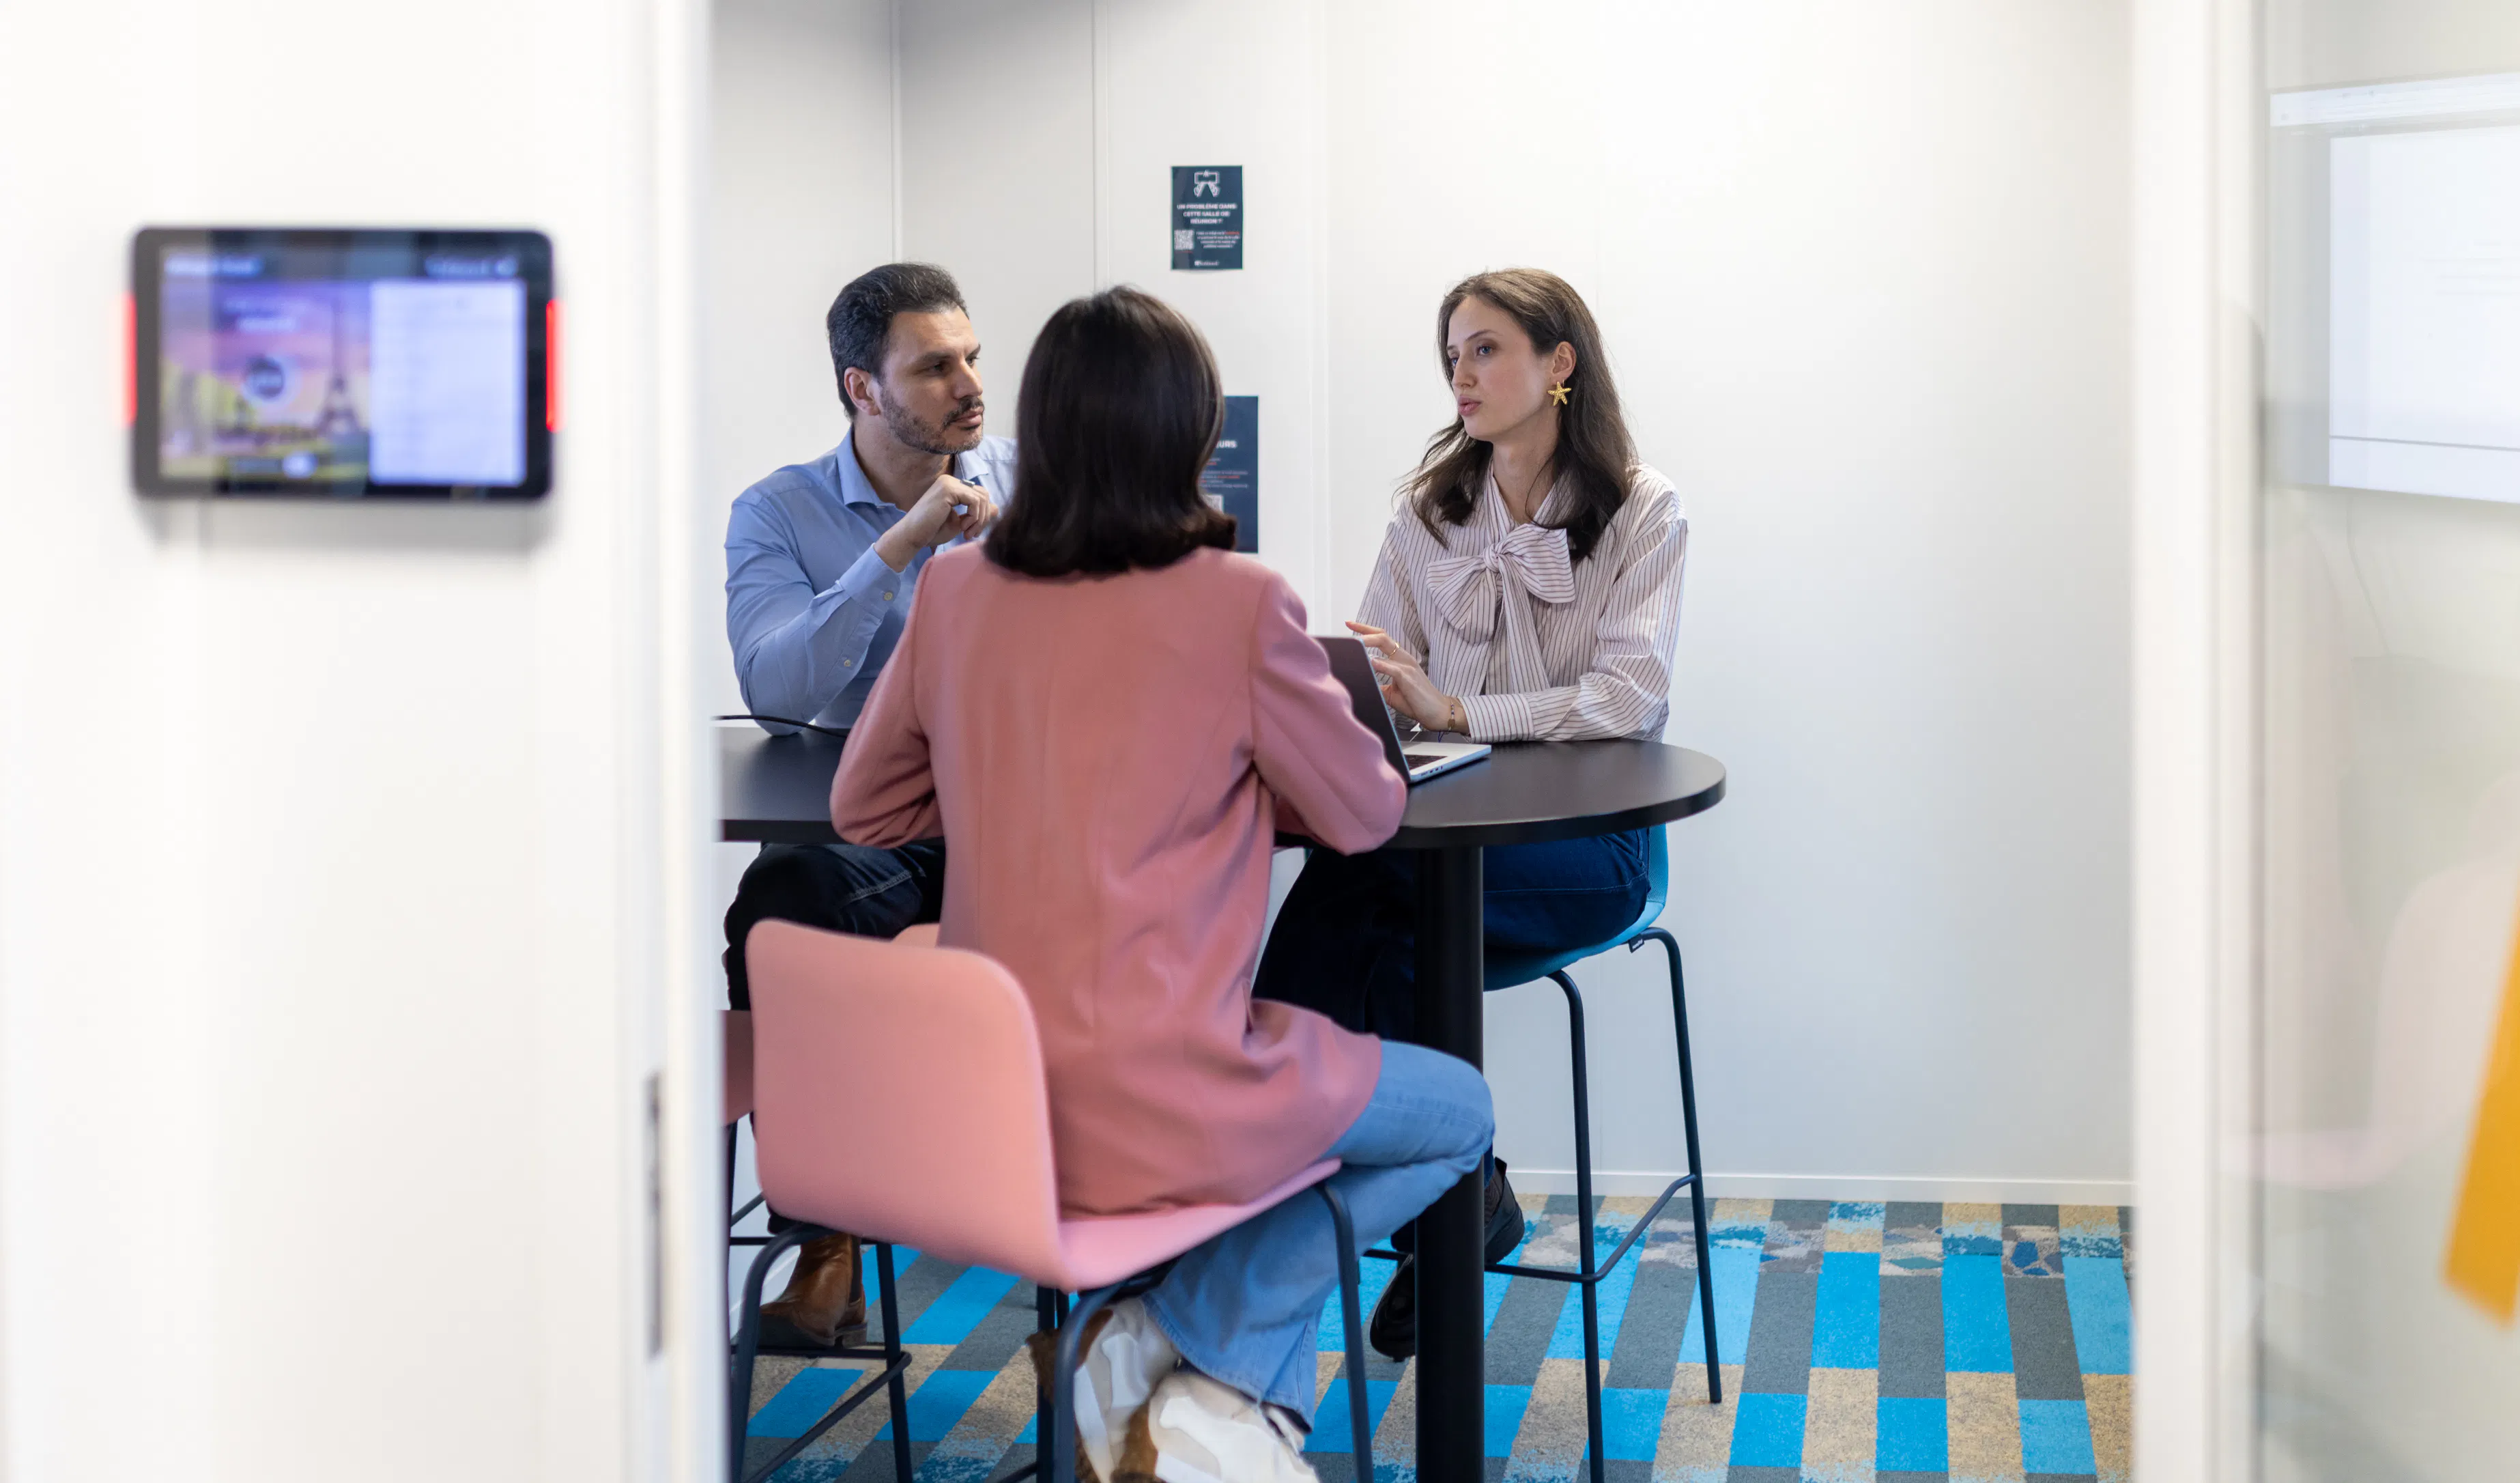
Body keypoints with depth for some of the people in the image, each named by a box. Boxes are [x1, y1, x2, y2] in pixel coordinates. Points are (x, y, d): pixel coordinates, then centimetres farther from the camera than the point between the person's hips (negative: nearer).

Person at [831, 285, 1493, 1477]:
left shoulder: (956, 592, 2)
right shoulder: (1239, 602, -12)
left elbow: (860, 810, 14)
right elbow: (1363, 816, 2)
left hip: (980, 1110, 6)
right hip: (1156, 1110, -6)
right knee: (1459, 1113, 21)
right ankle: (1190, 1333, 5)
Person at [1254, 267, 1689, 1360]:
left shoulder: (1640, 510, -1)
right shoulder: (1430, 508, 13)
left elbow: (1631, 695, -13)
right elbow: (1377, 680, 10)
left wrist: (1455, 712, -24)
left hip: (1587, 846, -4)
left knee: (1363, 875, -32)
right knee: (1350, 893, -31)